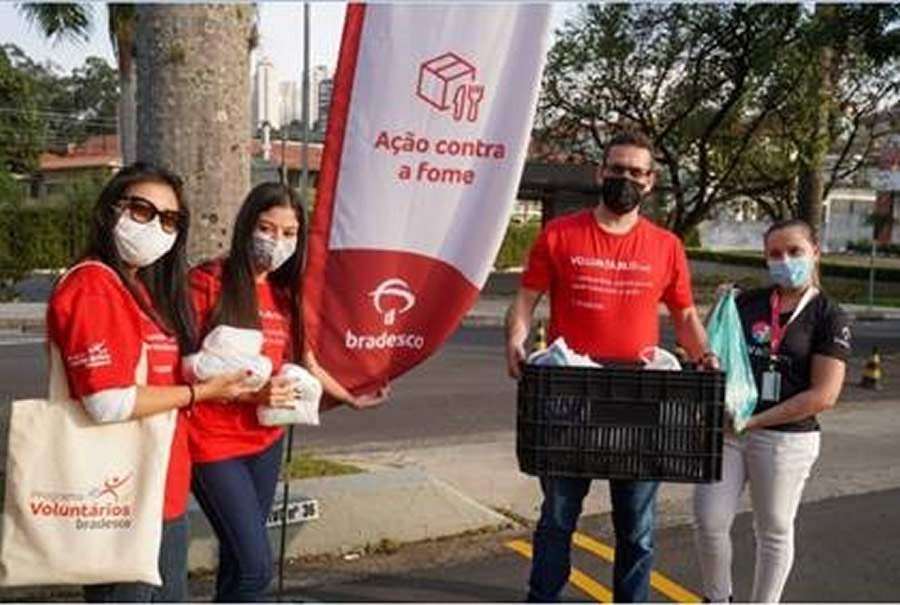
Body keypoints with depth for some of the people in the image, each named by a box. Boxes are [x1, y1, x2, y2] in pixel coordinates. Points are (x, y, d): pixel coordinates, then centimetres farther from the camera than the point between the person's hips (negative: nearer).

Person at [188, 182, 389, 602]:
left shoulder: (285, 294, 9)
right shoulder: (208, 281, -12)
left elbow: (304, 361, 22)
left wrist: (351, 399, 30)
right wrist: (247, 391, -23)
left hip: (266, 442, 7)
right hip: (213, 443, -6)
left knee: (240, 559, 14)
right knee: (255, 565, -11)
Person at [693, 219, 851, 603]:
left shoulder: (829, 318, -5)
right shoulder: (746, 303, 6)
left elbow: (822, 396, -12)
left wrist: (755, 420, -14)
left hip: (786, 438, -3)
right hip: (726, 430, 3)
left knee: (774, 532, 11)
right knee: (709, 521, 2)